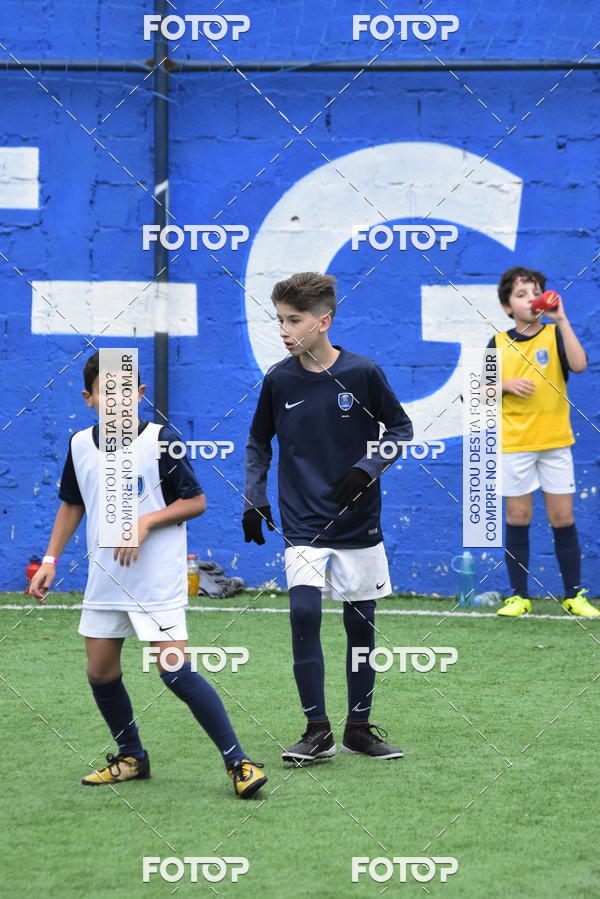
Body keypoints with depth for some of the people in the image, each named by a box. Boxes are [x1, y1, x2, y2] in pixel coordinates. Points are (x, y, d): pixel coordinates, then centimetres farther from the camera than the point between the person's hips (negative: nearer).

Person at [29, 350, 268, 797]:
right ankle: (131, 757, 28)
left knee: (175, 670, -15)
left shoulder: (161, 440, -10)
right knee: (101, 673, 8)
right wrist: (50, 561, 13)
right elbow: (72, 505, 19)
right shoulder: (80, 446, 4)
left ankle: (238, 762, -10)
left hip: (159, 580, -6)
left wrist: (146, 522, -19)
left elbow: (196, 501, -7)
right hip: (104, 580, 6)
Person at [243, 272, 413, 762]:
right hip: (302, 523, 0)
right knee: (304, 613, -15)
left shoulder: (363, 373, -8)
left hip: (358, 523, 0)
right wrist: (254, 501, 4)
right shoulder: (278, 380, -2)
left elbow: (401, 428, 3)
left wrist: (366, 469, -11)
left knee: (361, 622, 6)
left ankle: (359, 726, 20)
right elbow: (258, 443, 12)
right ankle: (317, 730, -8)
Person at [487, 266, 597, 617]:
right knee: (518, 518, 3)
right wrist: (506, 385, -12)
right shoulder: (498, 344, 4)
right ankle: (519, 596, 11)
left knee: (563, 518, 2)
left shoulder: (555, 335, 0)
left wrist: (562, 319, -22)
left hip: (555, 442, 0)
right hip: (514, 445, 1)